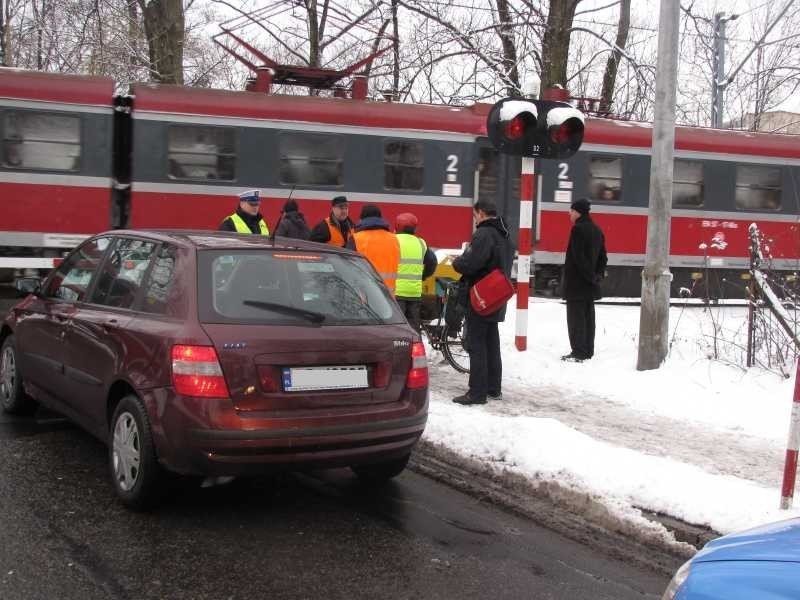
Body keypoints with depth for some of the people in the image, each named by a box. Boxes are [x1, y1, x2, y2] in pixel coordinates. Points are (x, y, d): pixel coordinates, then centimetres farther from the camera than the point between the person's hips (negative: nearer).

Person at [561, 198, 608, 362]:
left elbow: (578, 256, -20)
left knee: (576, 316, -5)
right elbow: (603, 256, 16)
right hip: (590, 283, 9)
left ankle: (578, 352, -6)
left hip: (576, 281, -8)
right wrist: (598, 274, 10)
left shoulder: (578, 229, -14)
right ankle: (588, 350, 17)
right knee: (588, 316, 12)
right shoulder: (596, 230, 13)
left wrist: (590, 275, -14)